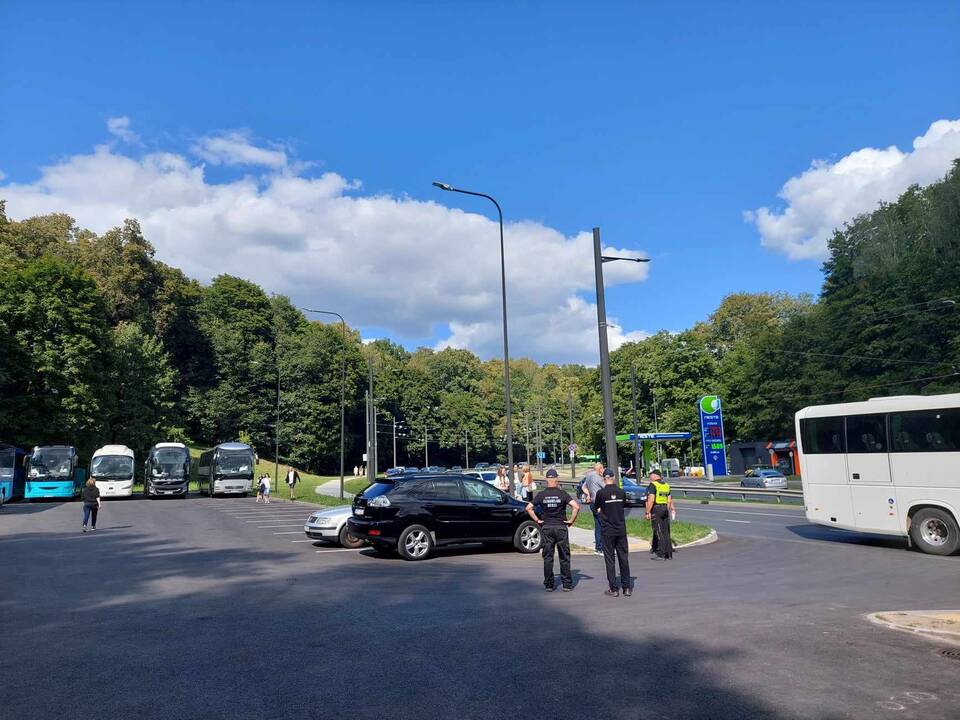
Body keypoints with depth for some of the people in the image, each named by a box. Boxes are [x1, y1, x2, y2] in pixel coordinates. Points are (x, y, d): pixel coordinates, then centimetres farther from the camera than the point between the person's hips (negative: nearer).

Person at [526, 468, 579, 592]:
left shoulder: (541, 495, -2)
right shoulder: (562, 493, -7)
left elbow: (528, 508, -5)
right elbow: (576, 506, -16)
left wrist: (537, 520, 2)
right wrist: (571, 520, -6)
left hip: (546, 527, 1)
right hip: (561, 527, -1)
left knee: (547, 557, 8)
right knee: (564, 557, 8)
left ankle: (549, 585, 11)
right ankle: (567, 584, 11)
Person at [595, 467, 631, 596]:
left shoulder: (601, 493, -10)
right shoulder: (621, 492, -1)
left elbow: (596, 508, 4)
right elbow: (623, 506, 12)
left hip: (607, 531, -3)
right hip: (621, 529, 3)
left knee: (610, 559, 4)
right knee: (623, 558, 10)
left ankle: (614, 589, 6)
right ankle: (627, 588, 14)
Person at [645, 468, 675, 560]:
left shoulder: (653, 485, -10)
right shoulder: (666, 485, 13)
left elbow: (651, 500, -18)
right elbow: (669, 500, 13)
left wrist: (647, 512, -16)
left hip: (656, 509, -7)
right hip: (665, 509, 7)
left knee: (659, 533, -4)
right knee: (666, 533, 11)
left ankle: (661, 554, -4)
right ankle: (669, 554, 15)